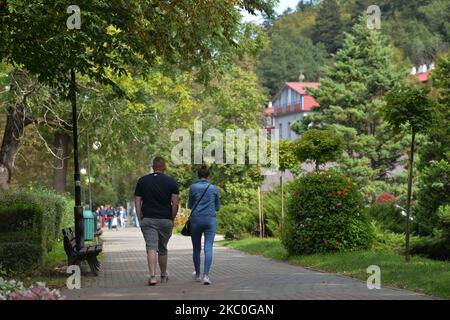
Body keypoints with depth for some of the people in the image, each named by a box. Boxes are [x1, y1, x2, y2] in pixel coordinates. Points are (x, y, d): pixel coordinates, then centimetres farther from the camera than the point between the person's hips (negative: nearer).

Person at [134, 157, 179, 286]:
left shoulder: (142, 181, 4)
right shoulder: (171, 182, -1)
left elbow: (137, 202, 2)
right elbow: (175, 203, -6)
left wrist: (140, 220, 6)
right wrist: (172, 219, 4)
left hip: (147, 220, 0)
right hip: (166, 220, 0)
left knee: (151, 248, -7)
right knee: (163, 249, 15)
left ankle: (152, 276, -24)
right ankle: (164, 276, 28)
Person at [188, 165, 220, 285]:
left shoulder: (193, 187, -1)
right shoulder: (214, 188, 4)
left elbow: (190, 205, 7)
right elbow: (217, 207, 12)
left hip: (196, 219, 0)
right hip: (210, 220, 0)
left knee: (196, 248, 15)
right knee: (208, 248, -6)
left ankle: (197, 274, 30)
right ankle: (206, 275, -21)